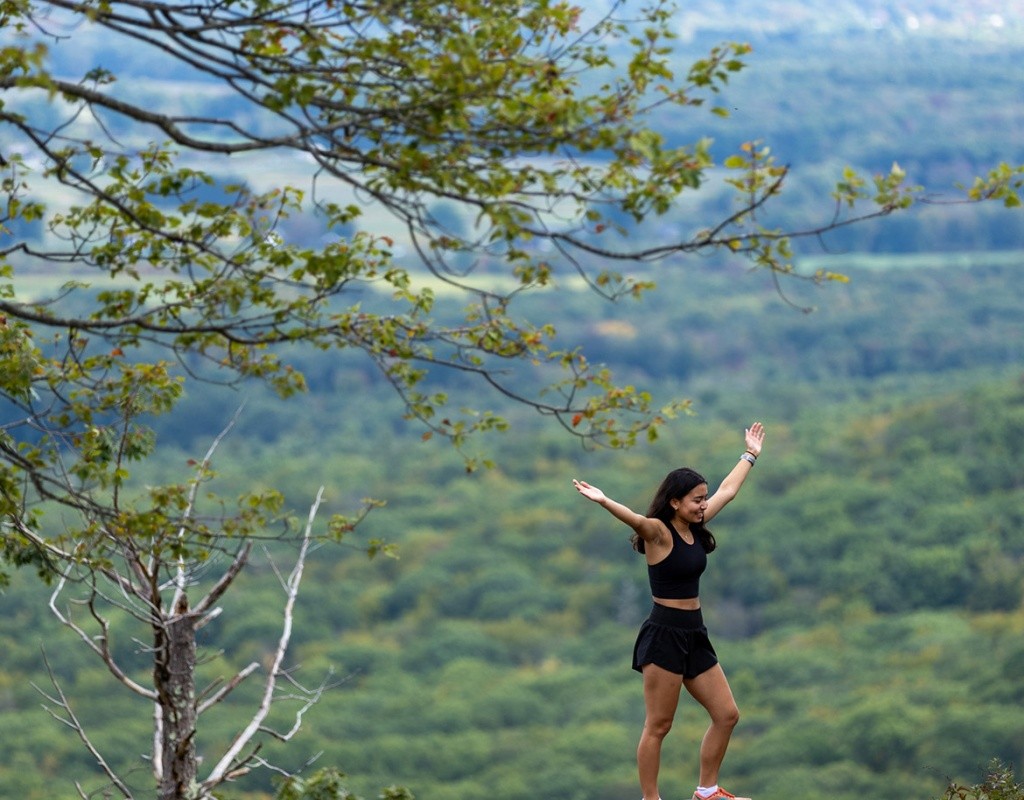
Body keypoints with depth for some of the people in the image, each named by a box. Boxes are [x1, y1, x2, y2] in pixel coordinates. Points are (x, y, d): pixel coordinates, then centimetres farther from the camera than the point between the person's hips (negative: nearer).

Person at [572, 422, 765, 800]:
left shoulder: (695, 527, 9)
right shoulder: (658, 533, -13)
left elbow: (728, 490, 23)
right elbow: (635, 519, -35)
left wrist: (750, 455, 33)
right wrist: (604, 502, -56)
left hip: (695, 635, 8)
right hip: (664, 636, -8)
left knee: (727, 715, 12)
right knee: (658, 726, -3)